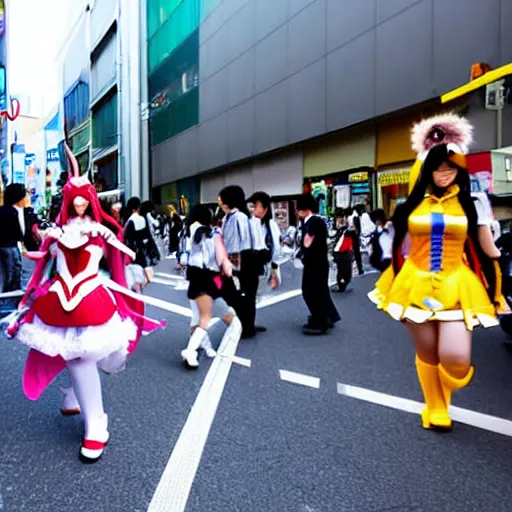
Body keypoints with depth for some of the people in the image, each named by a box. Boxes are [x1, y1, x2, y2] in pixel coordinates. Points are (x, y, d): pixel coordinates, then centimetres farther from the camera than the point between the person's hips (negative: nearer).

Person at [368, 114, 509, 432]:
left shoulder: (470, 202, 0)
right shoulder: (413, 202, 3)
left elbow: (487, 249, 4)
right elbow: (399, 246, 13)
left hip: (457, 286, -1)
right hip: (417, 284, 2)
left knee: (455, 357, -13)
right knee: (426, 354, 10)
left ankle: (456, 379, 25)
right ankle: (436, 410, 33)